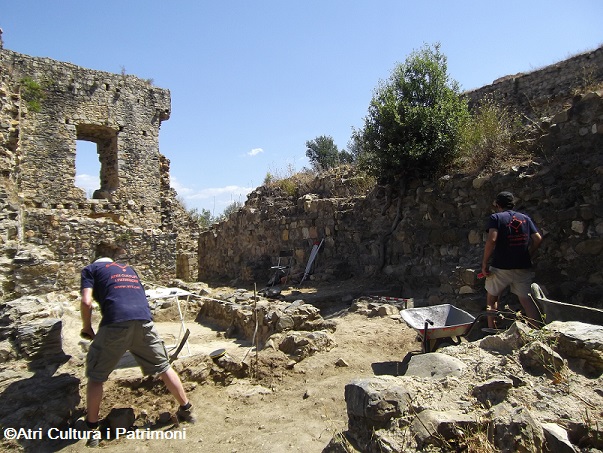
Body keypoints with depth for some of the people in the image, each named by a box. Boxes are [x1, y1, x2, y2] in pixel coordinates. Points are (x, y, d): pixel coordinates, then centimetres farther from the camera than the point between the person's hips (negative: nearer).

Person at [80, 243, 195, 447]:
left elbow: (86, 302, 4)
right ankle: (186, 409, 29)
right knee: (164, 367, 19)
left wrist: (87, 327, 19)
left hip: (116, 323, -4)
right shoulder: (129, 269, 32)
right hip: (144, 321, 4)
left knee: (95, 377, 17)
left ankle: (92, 429, 23)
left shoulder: (91, 269, 18)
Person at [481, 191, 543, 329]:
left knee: (492, 298, 15)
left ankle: (492, 330, 20)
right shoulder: (525, 218, 11)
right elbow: (538, 239, 5)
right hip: (523, 267, 3)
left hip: (501, 267, -3)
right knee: (526, 299, 5)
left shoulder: (496, 217, -4)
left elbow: (492, 239, -19)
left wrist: (484, 264, -13)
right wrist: (527, 256, 17)